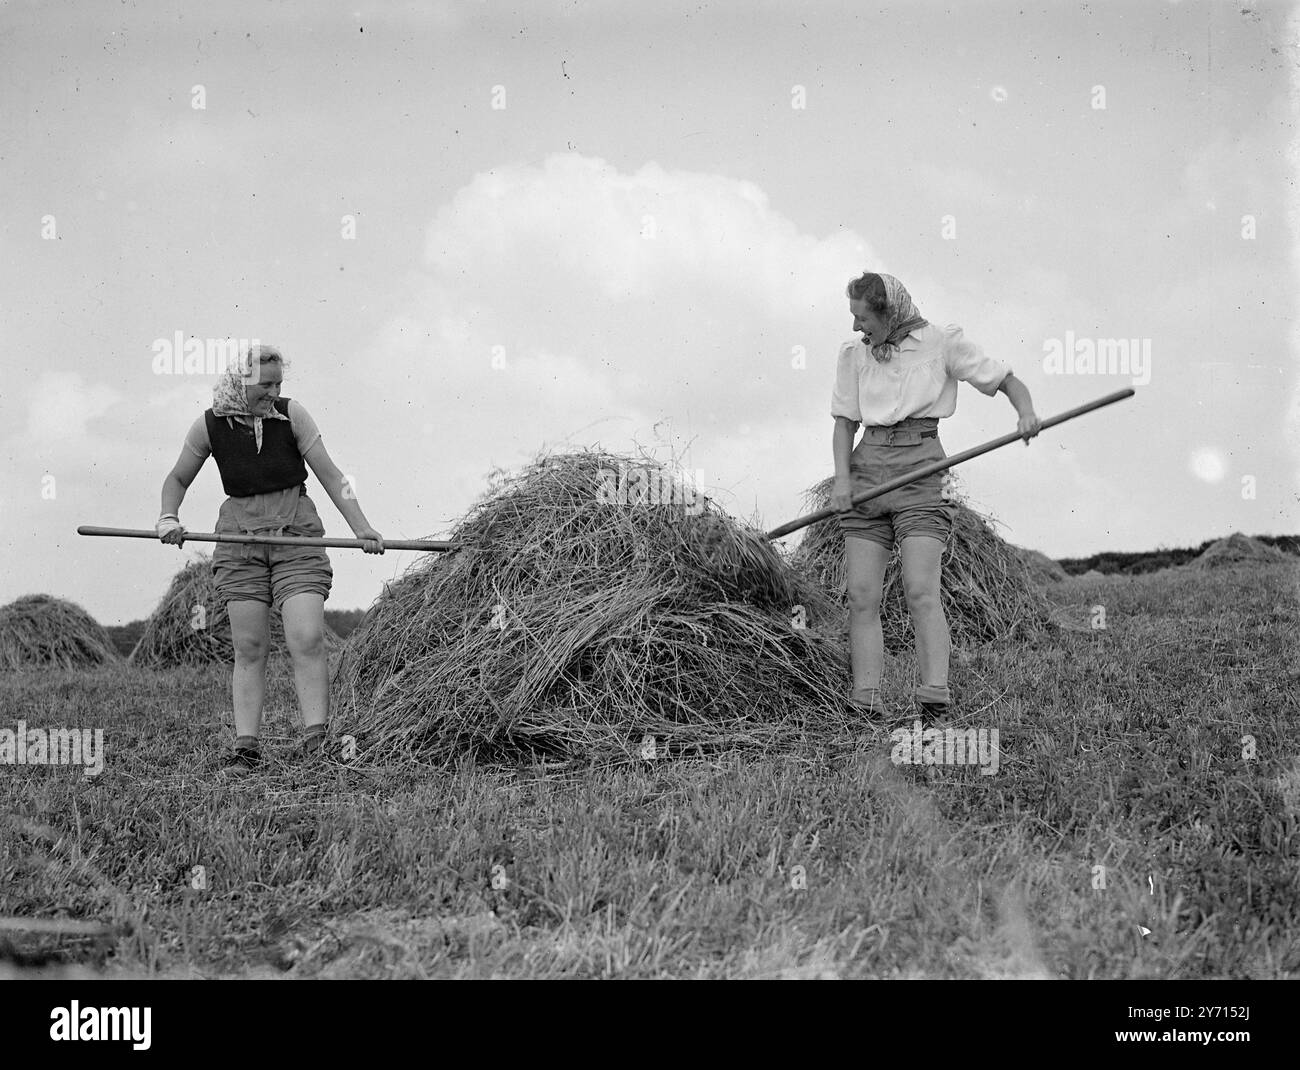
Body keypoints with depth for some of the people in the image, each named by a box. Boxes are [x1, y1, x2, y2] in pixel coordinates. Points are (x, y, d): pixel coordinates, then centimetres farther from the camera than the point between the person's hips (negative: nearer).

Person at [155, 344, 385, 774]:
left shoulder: (291, 414, -4)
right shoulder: (210, 425, -1)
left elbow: (331, 476, -1)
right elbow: (177, 479, 14)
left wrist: (362, 529, -7)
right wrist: (169, 518, -5)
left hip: (296, 535, -1)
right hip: (240, 538, 1)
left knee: (307, 639, -14)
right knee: (249, 647, -1)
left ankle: (316, 742, -15)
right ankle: (245, 747, 1)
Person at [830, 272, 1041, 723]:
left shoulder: (942, 343, 2)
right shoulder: (854, 355, 13)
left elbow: (1008, 380, 6)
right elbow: (844, 421, 12)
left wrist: (1027, 413, -15)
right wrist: (842, 478, -4)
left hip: (919, 469, -4)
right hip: (867, 467, 4)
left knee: (921, 591, -17)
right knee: (861, 596, -4)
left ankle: (935, 696, -23)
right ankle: (865, 702, -5)